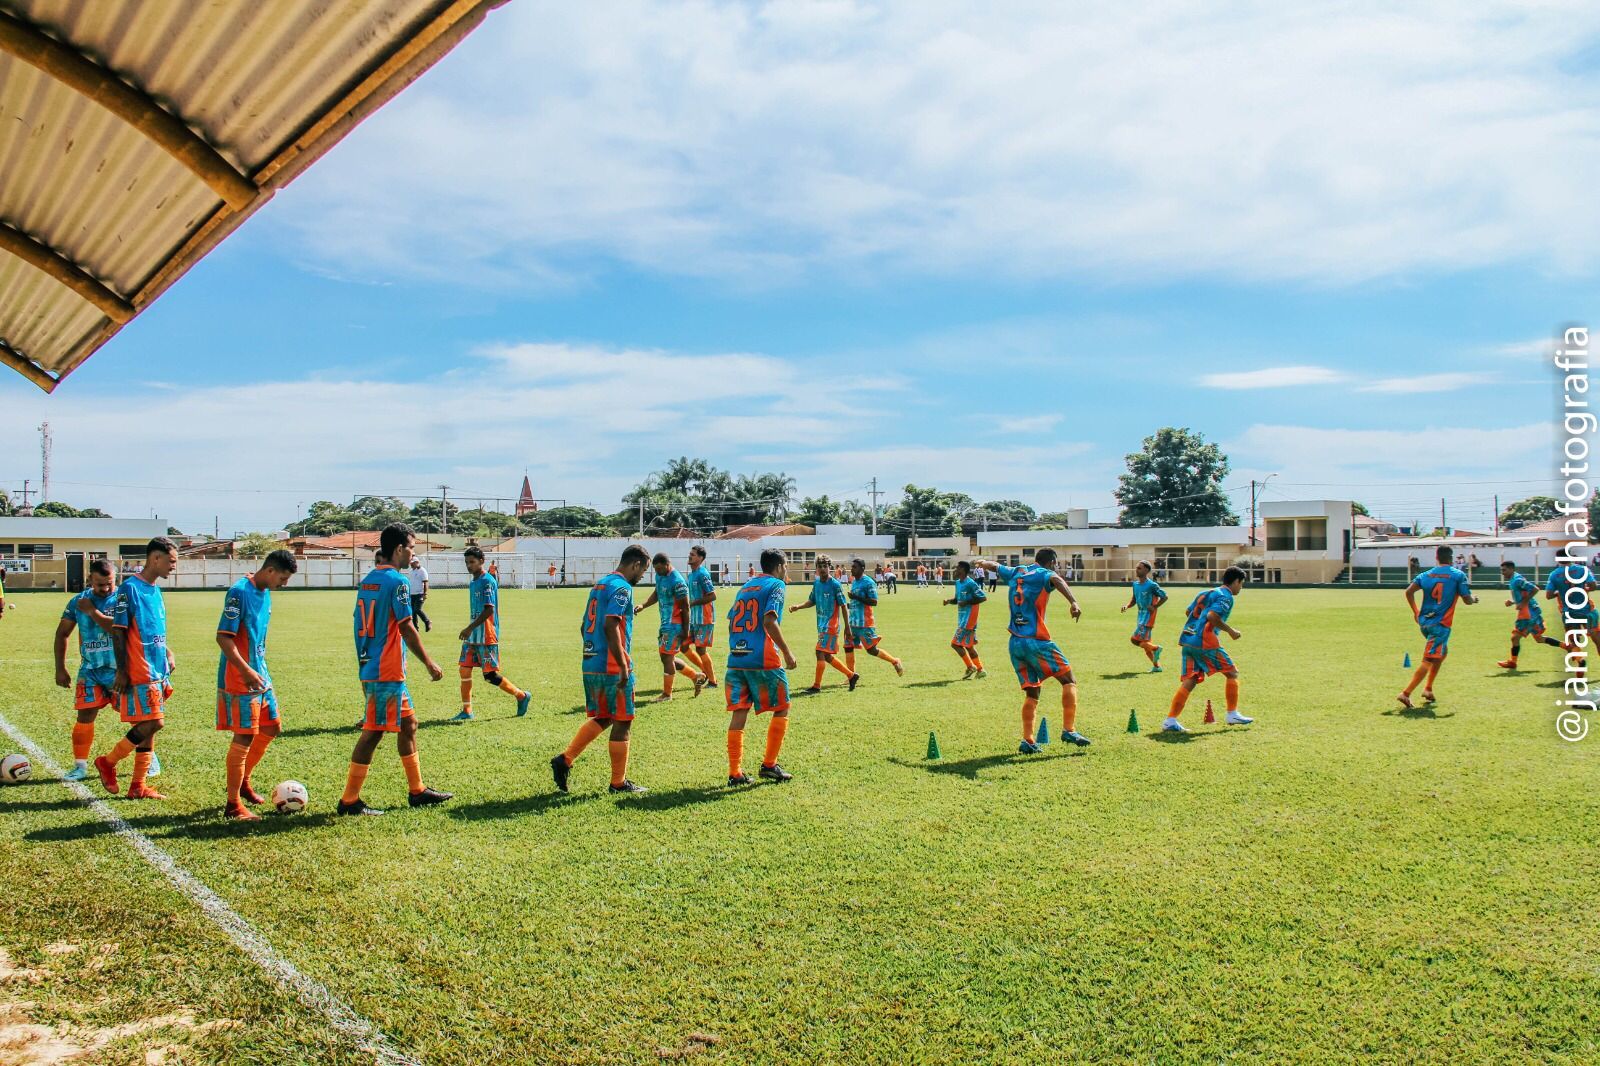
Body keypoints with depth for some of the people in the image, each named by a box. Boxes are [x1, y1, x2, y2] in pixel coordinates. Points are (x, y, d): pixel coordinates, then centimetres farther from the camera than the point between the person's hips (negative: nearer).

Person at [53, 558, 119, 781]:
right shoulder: (78, 601, 3)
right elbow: (62, 633, 10)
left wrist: (93, 611, -21)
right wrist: (60, 669, 7)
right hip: (91, 670, 3)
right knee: (85, 716, -3)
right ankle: (80, 766, 9)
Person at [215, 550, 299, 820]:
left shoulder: (265, 593, 11)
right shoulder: (240, 592, -17)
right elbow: (223, 637, -21)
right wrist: (247, 671, -24)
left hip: (259, 674, 9)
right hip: (239, 679, -9)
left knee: (271, 729, 15)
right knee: (245, 737, -6)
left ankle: (243, 782, 32)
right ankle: (233, 805, 3)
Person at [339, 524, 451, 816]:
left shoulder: (367, 580, 12)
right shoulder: (397, 581, -14)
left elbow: (361, 626, 17)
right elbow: (407, 629, -15)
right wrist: (429, 663, -7)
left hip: (370, 668, 9)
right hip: (387, 672, -9)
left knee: (408, 724, 16)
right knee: (373, 732, -3)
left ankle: (417, 791, 23)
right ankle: (349, 800, 4)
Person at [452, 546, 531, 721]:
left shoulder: (488, 581, -14)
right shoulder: (473, 583, 15)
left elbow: (489, 610, -20)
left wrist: (470, 628, -21)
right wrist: (470, 630, 20)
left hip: (486, 636, -9)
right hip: (473, 635, 9)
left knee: (490, 675, -6)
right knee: (464, 669, 5)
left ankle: (521, 696, 11)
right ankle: (466, 712, 12)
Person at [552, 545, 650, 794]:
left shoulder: (599, 585, 16)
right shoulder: (622, 588, -13)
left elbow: (584, 626, 19)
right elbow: (610, 626, -24)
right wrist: (624, 666, -22)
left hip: (590, 665, 9)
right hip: (612, 668, -9)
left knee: (602, 718, 20)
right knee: (622, 722, 3)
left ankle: (565, 760, 9)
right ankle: (618, 782, 11)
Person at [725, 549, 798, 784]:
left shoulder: (745, 587, 20)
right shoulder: (776, 585, -1)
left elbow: (731, 622, 19)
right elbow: (769, 621, -15)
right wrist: (786, 652, -11)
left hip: (736, 659, 6)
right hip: (764, 660, -6)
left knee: (739, 714, 6)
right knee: (781, 710, 10)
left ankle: (735, 773, 5)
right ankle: (769, 765, 9)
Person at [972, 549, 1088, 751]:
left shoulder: (1015, 572, 16)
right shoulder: (1043, 574, -3)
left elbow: (995, 565, 35)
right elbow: (1056, 579, -27)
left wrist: (982, 562, 57)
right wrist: (1073, 602, -42)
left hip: (1015, 643, 7)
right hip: (1036, 641, -6)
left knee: (1031, 693, 12)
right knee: (1069, 681, 3)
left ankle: (1027, 741, 5)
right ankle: (1069, 730, -7)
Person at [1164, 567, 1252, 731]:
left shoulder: (1206, 593, 23)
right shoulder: (1226, 596, -3)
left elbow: (1188, 612, 26)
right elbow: (1212, 615, -19)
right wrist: (1230, 631, -8)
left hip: (1187, 640, 8)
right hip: (1204, 642, -8)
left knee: (1189, 681, 3)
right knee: (1232, 673, 9)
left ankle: (1170, 721, -7)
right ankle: (1232, 715, 14)